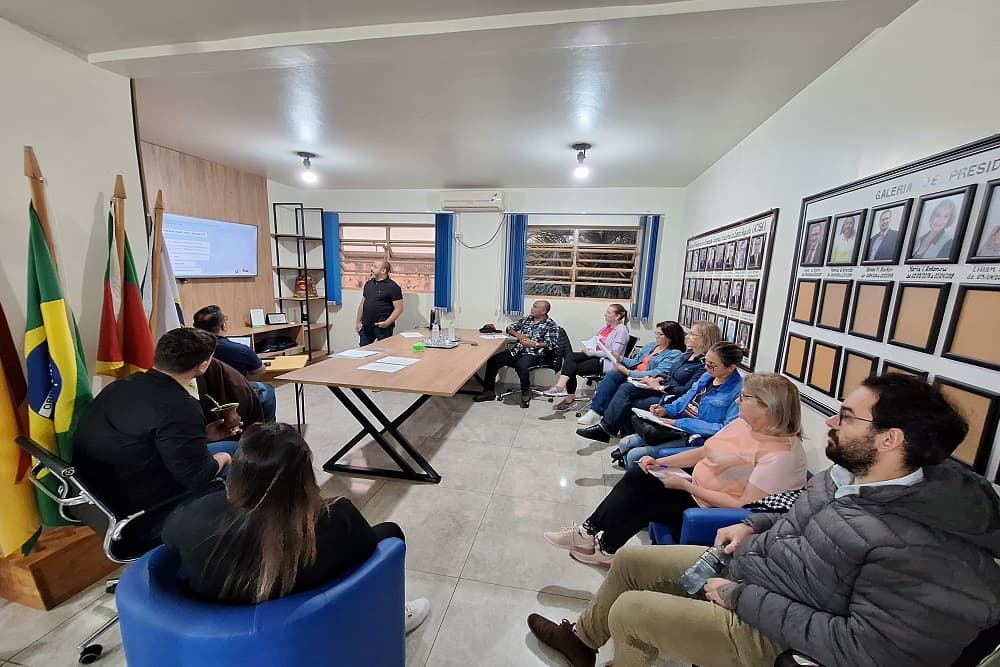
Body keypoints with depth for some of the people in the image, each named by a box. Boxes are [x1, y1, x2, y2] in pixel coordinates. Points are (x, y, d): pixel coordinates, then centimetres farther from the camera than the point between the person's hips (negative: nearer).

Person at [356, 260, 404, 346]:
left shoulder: (392, 287, -9)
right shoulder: (368, 284, 12)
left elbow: (399, 309, -12)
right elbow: (362, 304, 19)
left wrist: (387, 323, -19)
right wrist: (358, 321, 14)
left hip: (382, 328, -6)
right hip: (366, 327, 6)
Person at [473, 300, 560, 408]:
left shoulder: (551, 325, 0)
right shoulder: (526, 318, 17)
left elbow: (552, 344, -9)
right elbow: (510, 328, 21)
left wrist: (533, 344, -18)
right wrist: (518, 335, 0)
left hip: (533, 354, -6)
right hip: (516, 350, 6)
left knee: (521, 366, -38)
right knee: (493, 360, -13)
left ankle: (526, 393, -10)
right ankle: (489, 391, 0)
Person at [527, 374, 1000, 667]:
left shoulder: (925, 549, -30)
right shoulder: (849, 473, -4)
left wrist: (744, 597, -23)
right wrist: (754, 526, 2)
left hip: (765, 629, -7)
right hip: (742, 564, 8)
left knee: (628, 611, -8)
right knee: (629, 560, 11)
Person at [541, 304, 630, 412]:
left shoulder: (621, 330, -9)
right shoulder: (606, 325, 16)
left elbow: (614, 354, -16)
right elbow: (594, 341, 23)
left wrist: (592, 352, -15)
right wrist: (588, 348, 1)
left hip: (606, 362, -8)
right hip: (595, 355, 8)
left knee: (573, 368, -18)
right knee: (570, 356, -18)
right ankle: (560, 386, -23)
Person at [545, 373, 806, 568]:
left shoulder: (782, 453, -23)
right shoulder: (742, 424, 2)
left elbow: (744, 505, -25)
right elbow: (702, 452, 8)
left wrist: (685, 486, -23)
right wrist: (660, 463, -3)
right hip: (696, 487, 8)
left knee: (641, 498, -13)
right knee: (637, 477, -6)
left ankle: (606, 549, 11)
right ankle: (590, 532, 2)